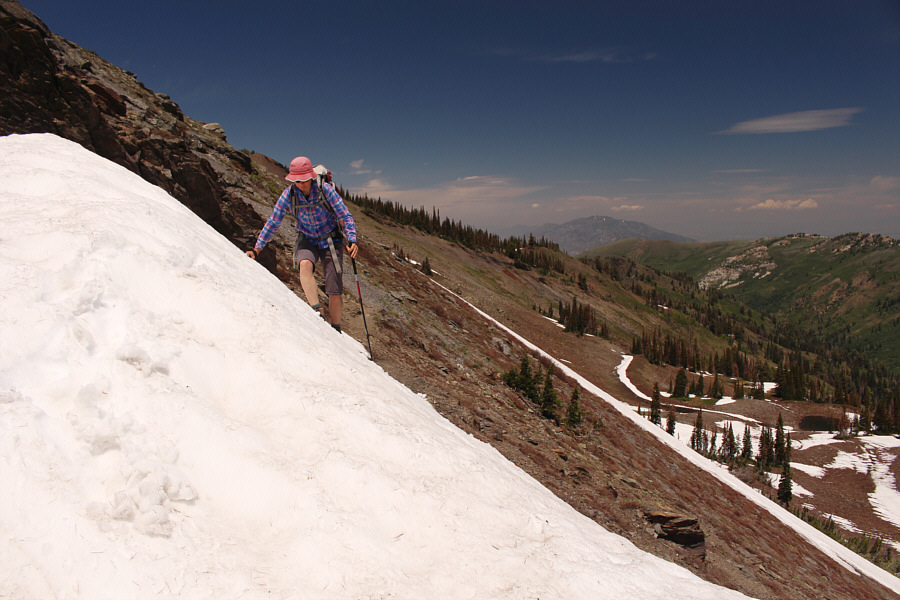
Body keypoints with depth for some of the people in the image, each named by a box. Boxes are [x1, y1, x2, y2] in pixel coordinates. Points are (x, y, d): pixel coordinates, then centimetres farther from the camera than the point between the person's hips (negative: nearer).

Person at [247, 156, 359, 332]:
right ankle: (316, 311, -34)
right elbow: (273, 223, -4)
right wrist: (257, 249, -7)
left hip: (330, 241, -1)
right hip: (307, 240, 1)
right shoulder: (288, 195, -13)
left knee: (335, 293, -5)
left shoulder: (325, 189, -19)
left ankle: (335, 330, 14)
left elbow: (345, 216, -15)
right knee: (305, 264, -36)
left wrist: (351, 241, -30)